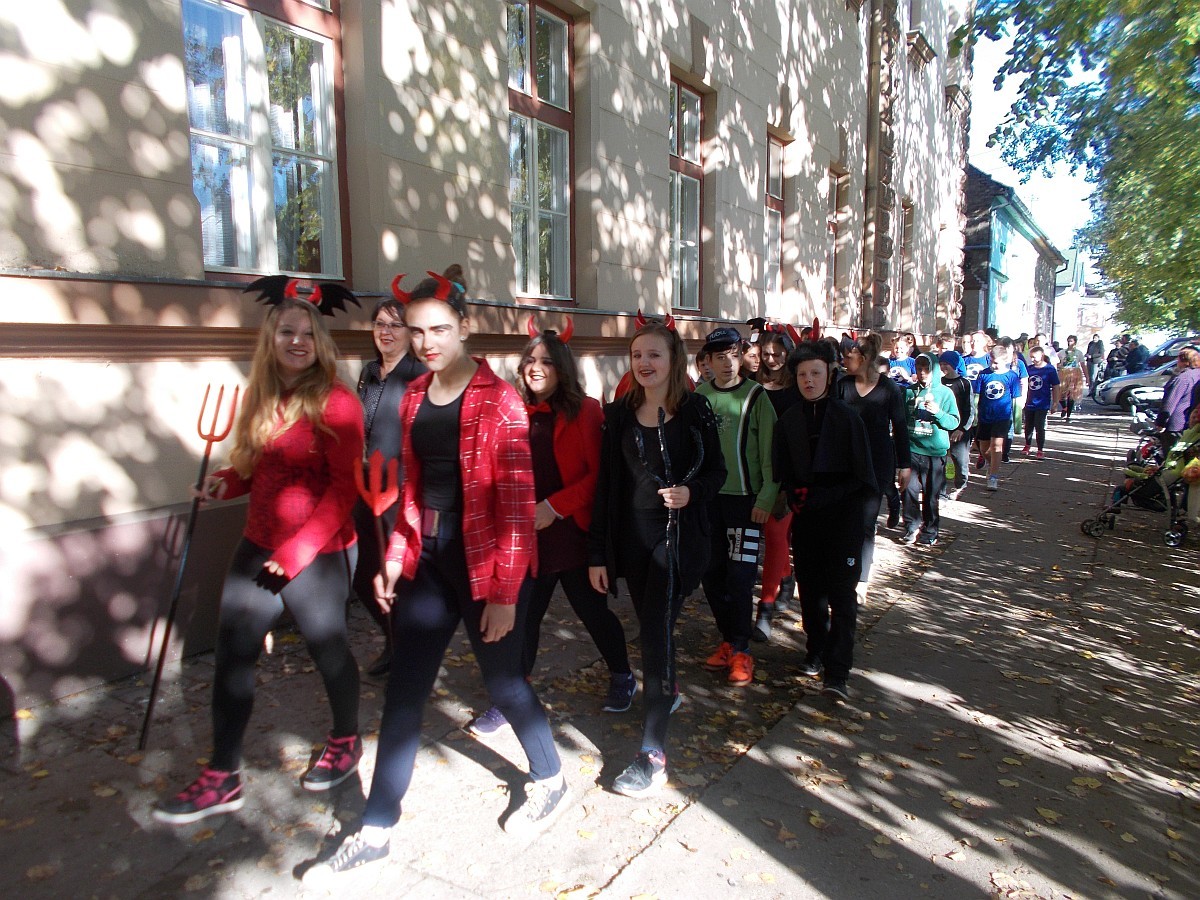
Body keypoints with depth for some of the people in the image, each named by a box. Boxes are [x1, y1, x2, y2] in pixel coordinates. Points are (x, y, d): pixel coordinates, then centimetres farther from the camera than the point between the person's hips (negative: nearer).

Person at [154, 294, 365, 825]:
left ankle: (345, 743, 36)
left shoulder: (335, 402, -13)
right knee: (231, 653, 8)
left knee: (327, 647, 10)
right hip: (258, 545, 7)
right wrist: (228, 481, -2)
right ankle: (222, 778, 22)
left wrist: (299, 549, -20)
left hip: (318, 552, -7)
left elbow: (344, 486, -16)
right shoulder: (262, 399, 9)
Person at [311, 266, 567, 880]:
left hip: (482, 564, -6)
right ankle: (375, 831, 27)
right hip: (426, 560, 6)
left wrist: (504, 592, -17)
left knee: (503, 681, 11)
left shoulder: (498, 399, -13)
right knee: (402, 693, 11)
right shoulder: (414, 398, 7)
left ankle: (550, 783, 39)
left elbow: (517, 502, -15)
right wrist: (395, 556, 9)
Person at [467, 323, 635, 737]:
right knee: (522, 616, 6)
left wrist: (554, 507, -18)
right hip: (526, 534, 3)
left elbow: (598, 473, -12)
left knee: (592, 609, 12)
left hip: (572, 530, -3)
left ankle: (622, 676, 37)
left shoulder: (584, 411, -6)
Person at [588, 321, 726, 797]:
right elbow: (605, 484, 4)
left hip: (676, 536, -3)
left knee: (656, 632, -9)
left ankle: (652, 753, -4)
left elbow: (716, 471, 4)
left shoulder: (694, 411, -3)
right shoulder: (619, 414, 4)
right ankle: (664, 692, 44)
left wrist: (692, 492, -19)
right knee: (651, 627, 16)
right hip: (630, 537, 4)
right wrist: (597, 551, 2)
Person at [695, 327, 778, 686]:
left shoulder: (756, 396, -5)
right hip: (707, 496, 4)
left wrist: (766, 498, -11)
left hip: (745, 497, -4)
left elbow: (769, 451, -6)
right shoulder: (699, 395, 6)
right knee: (711, 573, 8)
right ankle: (728, 639, 24)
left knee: (740, 575, -4)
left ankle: (741, 651, 9)